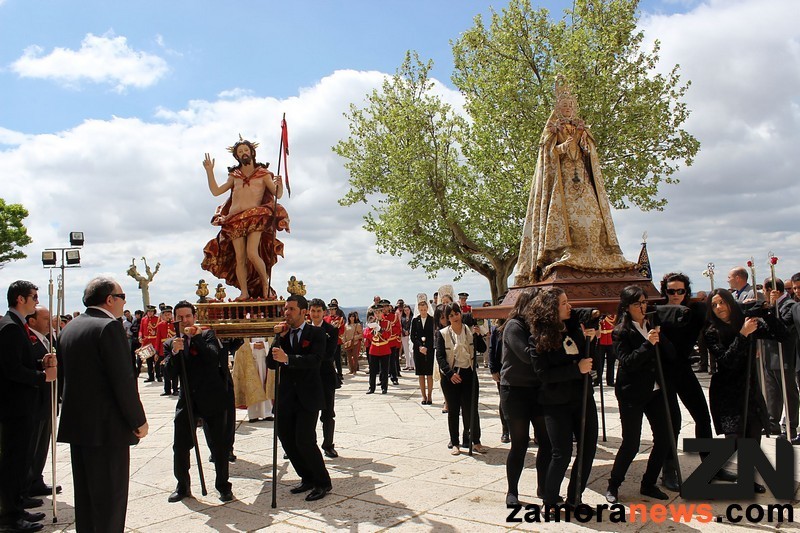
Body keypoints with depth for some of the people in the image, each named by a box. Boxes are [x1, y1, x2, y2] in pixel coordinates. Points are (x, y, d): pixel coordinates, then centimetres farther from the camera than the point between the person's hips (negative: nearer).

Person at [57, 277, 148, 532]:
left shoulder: (70, 327, 10)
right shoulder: (110, 326, -17)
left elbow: (69, 374, 15)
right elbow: (123, 380, -20)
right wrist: (139, 421, -11)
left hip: (76, 425, 9)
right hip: (106, 427, -9)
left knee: (85, 495, 18)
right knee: (111, 496, 1)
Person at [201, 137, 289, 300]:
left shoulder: (263, 174, 11)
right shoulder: (234, 176, 21)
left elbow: (278, 195, 4)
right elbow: (216, 191, 19)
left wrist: (279, 185, -17)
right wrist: (209, 171, 14)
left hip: (255, 217, -3)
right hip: (235, 219, 4)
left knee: (252, 253, -19)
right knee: (239, 258, -4)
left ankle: (265, 282, 2)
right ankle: (244, 292, 0)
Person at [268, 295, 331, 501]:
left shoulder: (316, 333, -5)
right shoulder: (281, 334, 9)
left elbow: (315, 360, -21)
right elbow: (271, 364, 1)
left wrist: (287, 358, -33)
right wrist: (277, 338, -9)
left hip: (308, 396, -5)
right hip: (287, 396, 5)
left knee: (304, 441, -11)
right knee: (287, 439, 7)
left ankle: (323, 482, 9)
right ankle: (308, 479, 27)